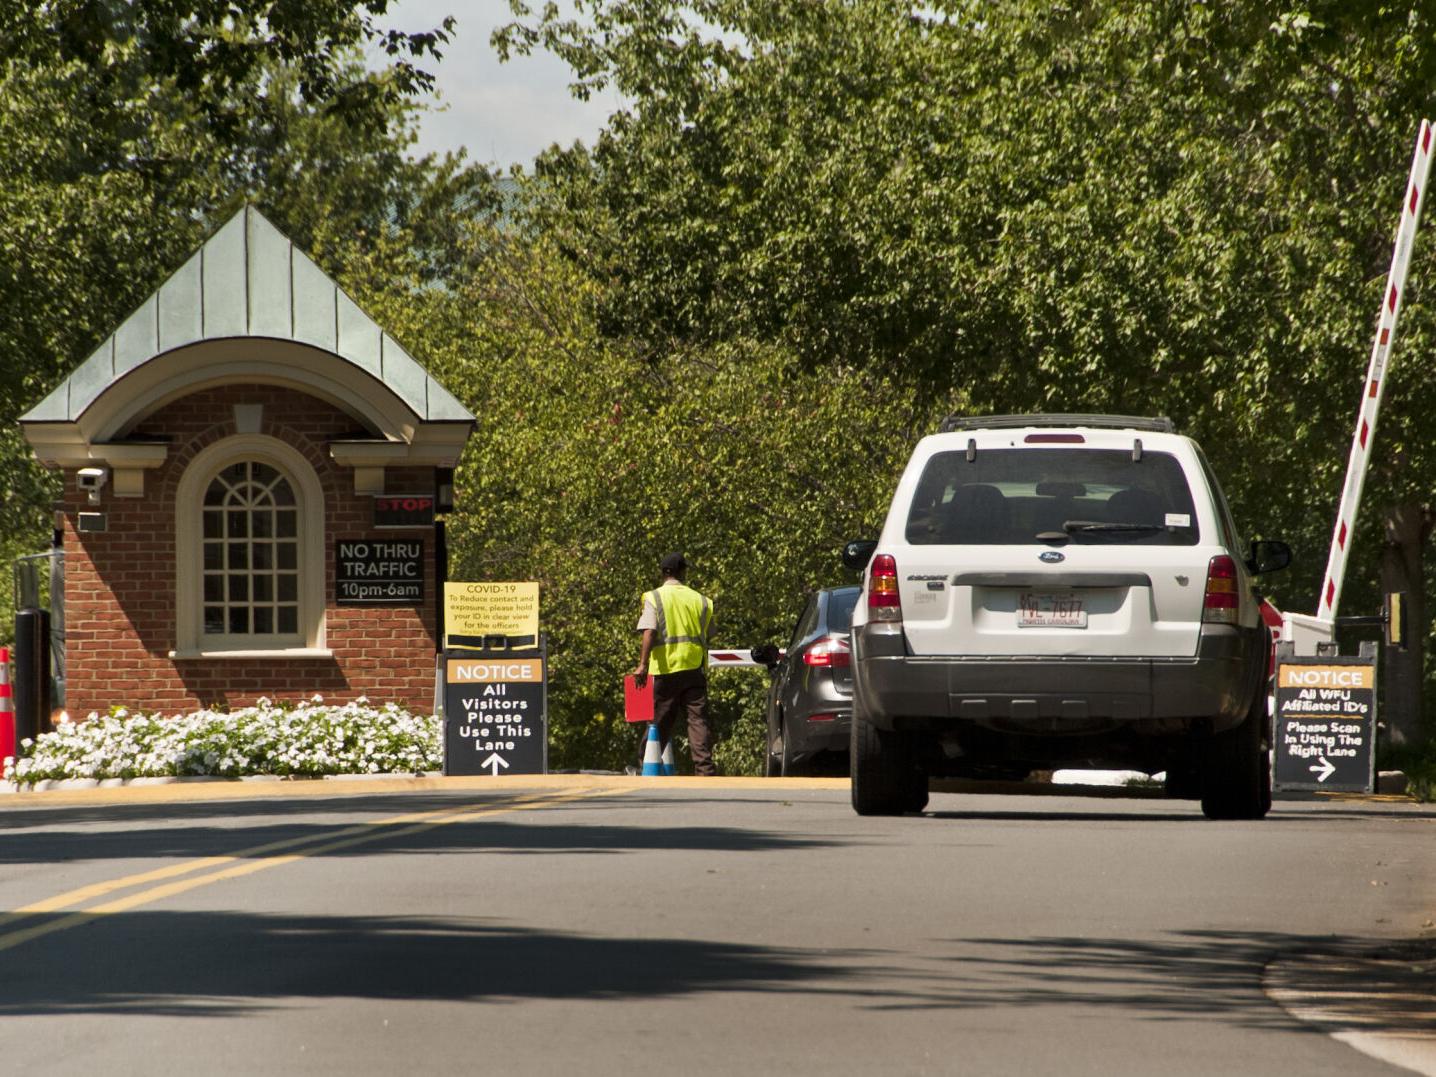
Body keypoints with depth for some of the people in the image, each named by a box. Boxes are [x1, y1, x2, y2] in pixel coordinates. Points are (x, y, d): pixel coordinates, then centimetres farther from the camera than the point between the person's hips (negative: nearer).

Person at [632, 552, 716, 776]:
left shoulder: (654, 598, 0)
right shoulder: (699, 600, 10)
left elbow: (649, 633, -13)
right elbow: (707, 634, 13)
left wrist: (643, 665, -20)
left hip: (665, 670, -2)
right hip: (694, 669, 2)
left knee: (659, 723, 6)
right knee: (698, 720, -3)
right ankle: (705, 770, -14)